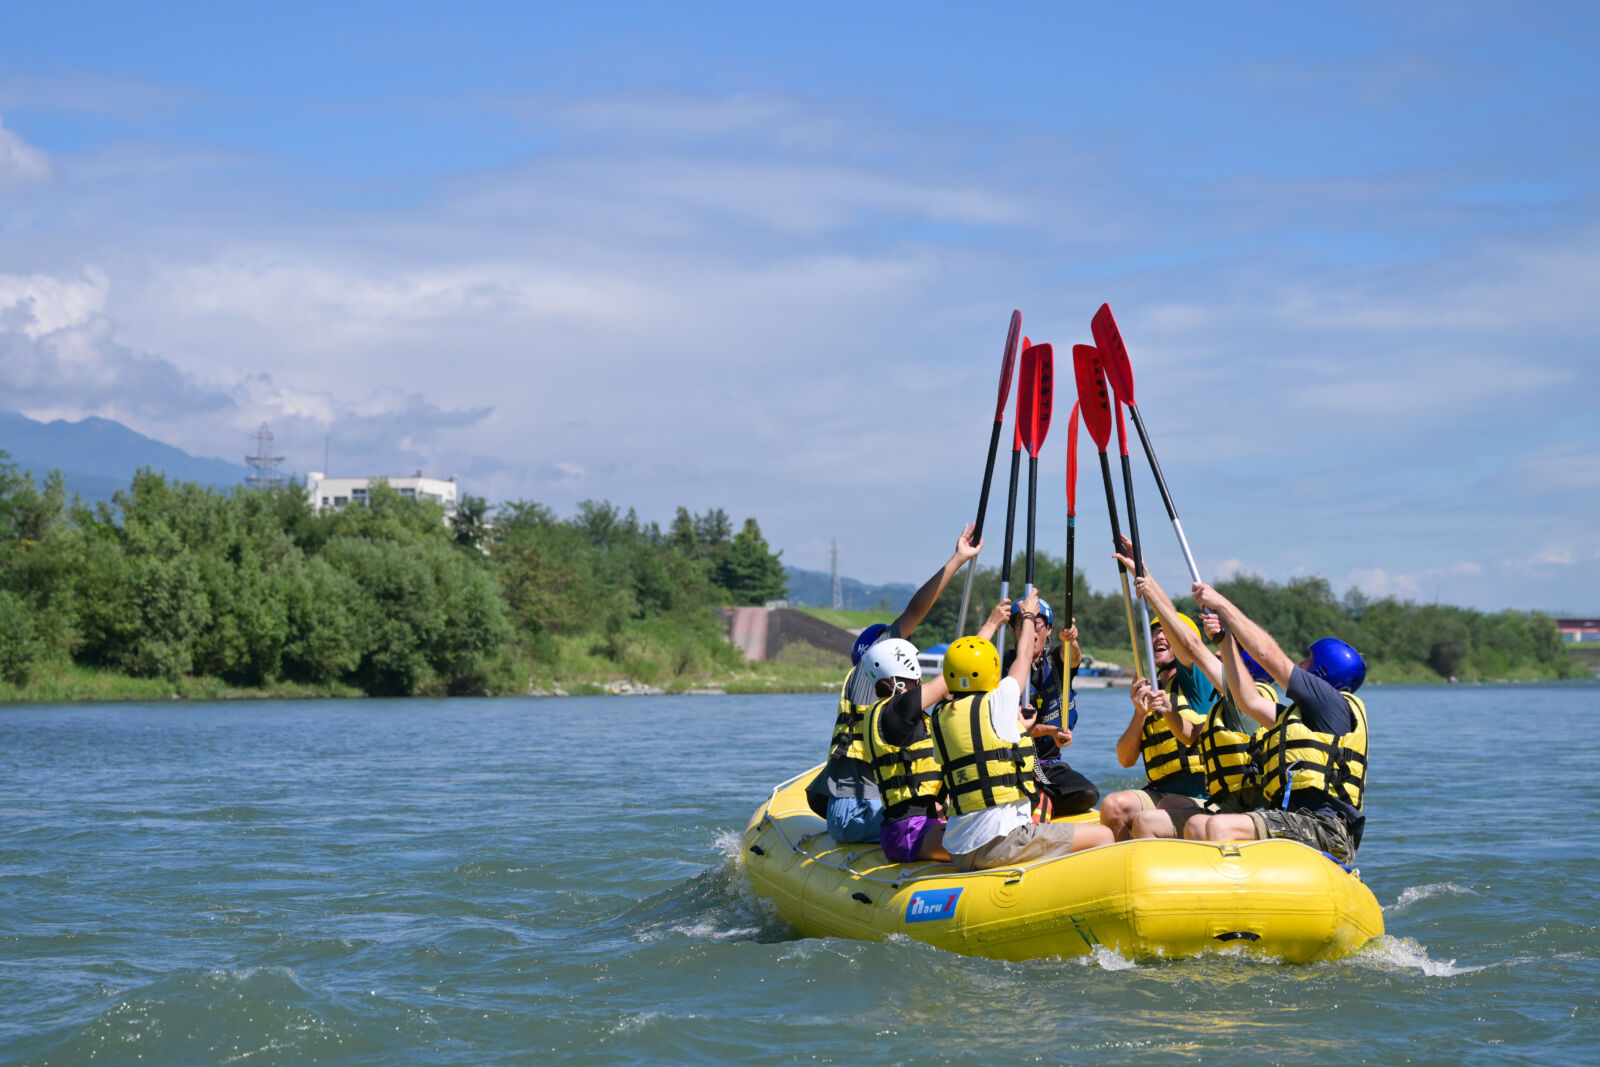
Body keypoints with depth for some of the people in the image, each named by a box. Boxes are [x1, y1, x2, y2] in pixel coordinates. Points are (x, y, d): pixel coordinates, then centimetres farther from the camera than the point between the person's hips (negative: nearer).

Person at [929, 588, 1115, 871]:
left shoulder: (939, 717, 11)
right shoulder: (995, 703, -6)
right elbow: (1023, 657, 13)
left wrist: (1016, 727, 41)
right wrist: (1028, 615, 31)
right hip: (999, 842, -8)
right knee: (1102, 836, -2)